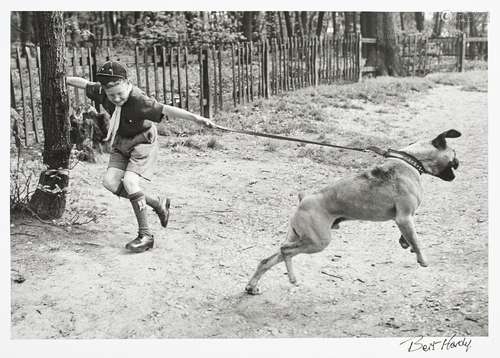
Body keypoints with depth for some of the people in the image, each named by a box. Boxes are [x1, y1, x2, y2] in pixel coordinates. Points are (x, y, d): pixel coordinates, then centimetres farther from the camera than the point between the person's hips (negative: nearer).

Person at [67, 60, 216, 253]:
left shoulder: (138, 101, -31)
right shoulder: (103, 92, -12)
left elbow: (166, 109, -40)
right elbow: (84, 83, 6)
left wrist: (196, 118, -48)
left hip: (142, 141, -7)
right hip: (122, 142, 7)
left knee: (129, 181, -22)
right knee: (110, 181, -5)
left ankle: (145, 235, -10)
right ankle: (158, 203, 10)